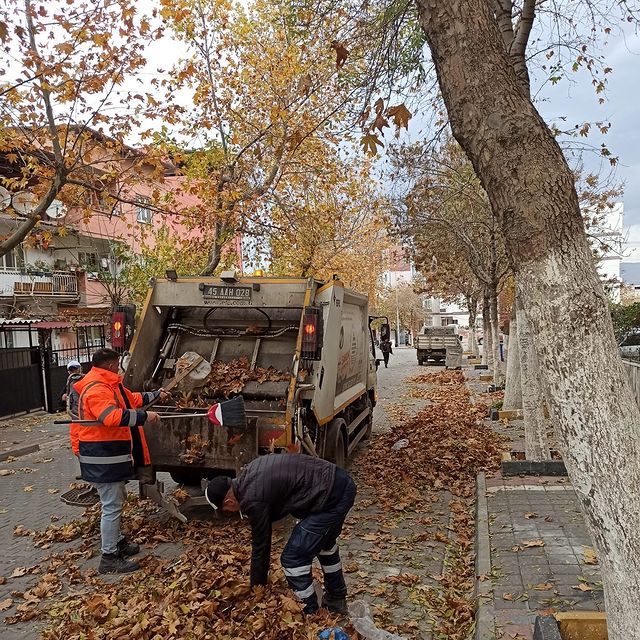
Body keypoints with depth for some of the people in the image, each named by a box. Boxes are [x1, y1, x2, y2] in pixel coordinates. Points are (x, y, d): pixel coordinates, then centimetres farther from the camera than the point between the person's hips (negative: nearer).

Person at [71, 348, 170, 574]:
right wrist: (144, 416, -34)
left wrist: (156, 395, 35)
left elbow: (132, 399, 27)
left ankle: (117, 542, 37)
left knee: (116, 500, 23)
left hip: (110, 454, 11)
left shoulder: (109, 385, 14)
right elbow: (112, 416, -36)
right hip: (102, 457, -11)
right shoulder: (97, 389, -21)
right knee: (112, 506, -5)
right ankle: (109, 558, 4)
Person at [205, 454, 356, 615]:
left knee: (293, 558, 2)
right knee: (324, 542, 31)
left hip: (331, 496, -10)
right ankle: (337, 599, 46)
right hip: (342, 481, 10)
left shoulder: (253, 500, -12)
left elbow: (260, 547, 0)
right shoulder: (248, 473, 12)